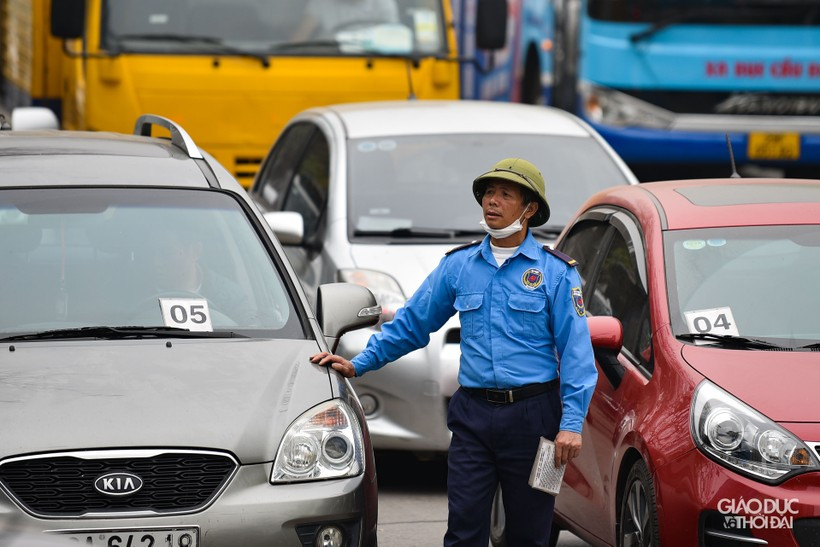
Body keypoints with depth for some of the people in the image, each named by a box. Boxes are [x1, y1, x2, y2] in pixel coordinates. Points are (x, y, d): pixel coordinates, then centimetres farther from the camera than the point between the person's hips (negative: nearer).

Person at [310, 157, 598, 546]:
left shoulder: (556, 272, -1)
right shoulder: (458, 266, 10)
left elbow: (575, 351, -5)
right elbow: (410, 323, 16)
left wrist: (572, 423, -13)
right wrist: (358, 364, 9)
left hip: (531, 415, -2)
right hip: (473, 416, 2)